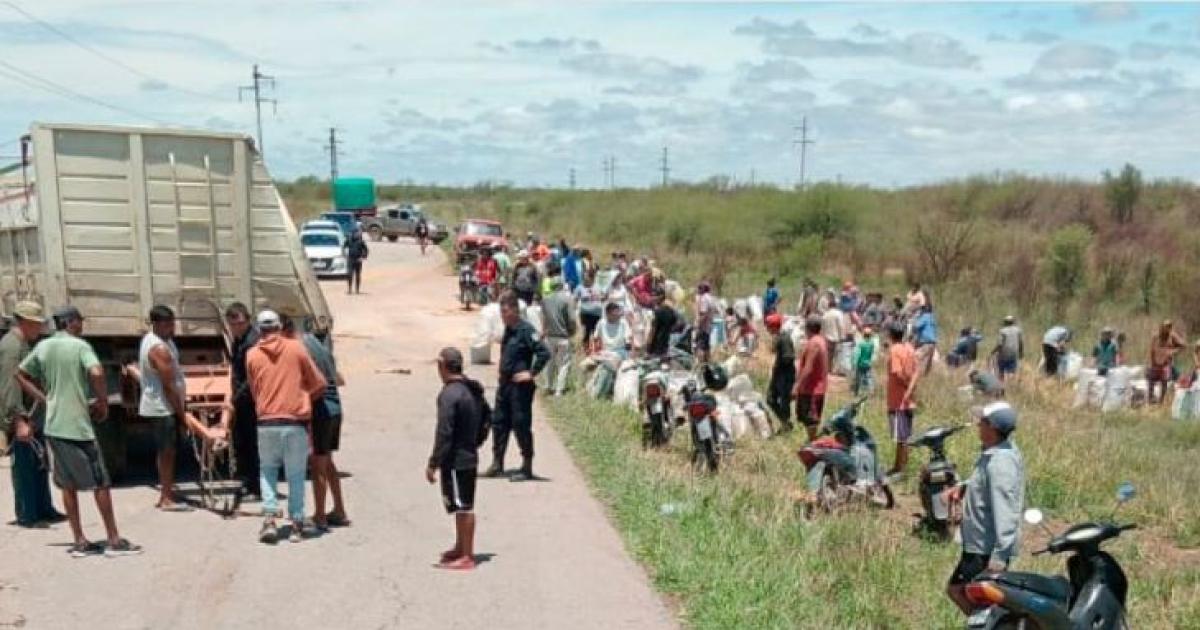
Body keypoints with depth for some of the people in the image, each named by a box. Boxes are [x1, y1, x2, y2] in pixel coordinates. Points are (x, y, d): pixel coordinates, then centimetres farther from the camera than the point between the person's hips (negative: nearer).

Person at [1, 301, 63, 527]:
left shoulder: (23, 344, 17)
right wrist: (19, 420, -26)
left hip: (33, 418, 10)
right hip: (21, 420, -10)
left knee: (40, 466, 14)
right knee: (24, 468, -3)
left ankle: (44, 510, 22)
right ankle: (27, 516, 5)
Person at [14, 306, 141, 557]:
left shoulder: (43, 347, 9)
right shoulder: (80, 346, -10)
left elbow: (21, 375, 18)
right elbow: (97, 373, -26)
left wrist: (45, 399, 16)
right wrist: (103, 403, -12)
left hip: (54, 425, 7)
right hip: (78, 424, -6)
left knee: (68, 484, 11)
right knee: (100, 482, 1)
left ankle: (79, 542, 14)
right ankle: (114, 541, 4)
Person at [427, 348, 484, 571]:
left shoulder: (449, 394, -20)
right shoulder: (473, 390, 9)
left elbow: (444, 433, -23)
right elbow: (486, 420, 18)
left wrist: (433, 463, -18)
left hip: (455, 461, -9)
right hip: (469, 456, 9)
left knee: (463, 507, -2)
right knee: (463, 506, 19)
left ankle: (467, 557, 5)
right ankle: (461, 548, 33)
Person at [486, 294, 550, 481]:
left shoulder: (526, 330, -16)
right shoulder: (508, 329, 10)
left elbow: (544, 353, -22)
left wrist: (531, 373, -19)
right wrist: (503, 370, 14)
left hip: (520, 386, -9)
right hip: (505, 383, 9)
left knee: (521, 425, -2)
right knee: (499, 422, 13)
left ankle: (527, 469, 8)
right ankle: (497, 464, 25)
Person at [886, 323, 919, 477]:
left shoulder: (894, 350, -15)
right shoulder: (909, 348, 8)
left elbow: (897, 373, -25)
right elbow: (916, 371, 4)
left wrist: (908, 386, -11)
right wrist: (910, 388, -7)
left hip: (898, 399, -8)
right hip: (908, 400, 8)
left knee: (900, 436, -2)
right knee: (906, 434, 15)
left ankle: (899, 467, 3)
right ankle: (903, 464, 24)